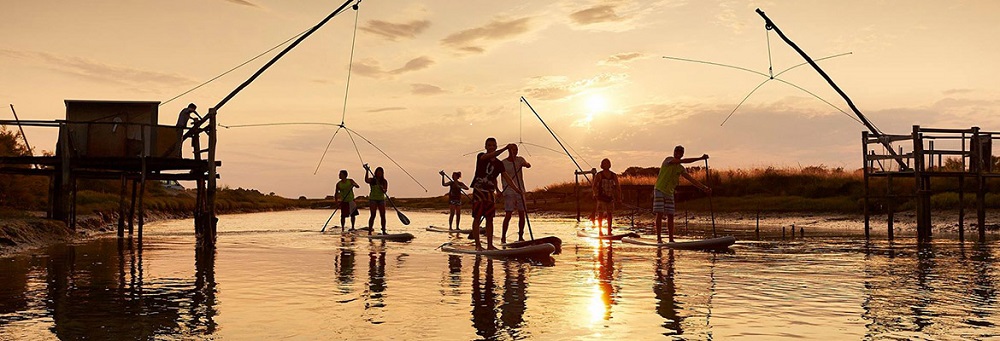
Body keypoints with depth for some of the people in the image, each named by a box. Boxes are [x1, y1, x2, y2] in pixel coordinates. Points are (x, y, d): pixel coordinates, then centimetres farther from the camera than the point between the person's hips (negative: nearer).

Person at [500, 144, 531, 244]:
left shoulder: (520, 160, 6)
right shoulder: (503, 163, -2)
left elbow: (528, 165, -13)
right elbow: (505, 177, -1)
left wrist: (526, 164, -36)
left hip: (520, 191, 4)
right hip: (509, 192, -4)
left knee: (522, 214, 3)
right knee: (508, 215, -10)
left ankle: (520, 236, 12)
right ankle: (503, 237, -1)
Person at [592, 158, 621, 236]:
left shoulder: (614, 175, 7)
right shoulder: (599, 175, -5)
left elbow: (618, 186, 10)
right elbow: (594, 185, -13)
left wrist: (619, 197, 2)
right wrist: (596, 194, -28)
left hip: (610, 197, 4)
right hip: (601, 197, -4)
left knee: (609, 214, 7)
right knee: (600, 214, -8)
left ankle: (609, 231, 16)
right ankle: (599, 230, 0)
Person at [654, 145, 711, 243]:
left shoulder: (681, 169, 10)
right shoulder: (668, 160, -8)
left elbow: (691, 179, 3)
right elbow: (683, 161, -22)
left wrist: (704, 187, -8)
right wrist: (700, 158, -25)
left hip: (669, 193, 6)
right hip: (659, 190, -6)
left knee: (670, 216, 1)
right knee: (660, 214, -9)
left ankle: (671, 239, 3)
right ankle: (659, 238, -6)